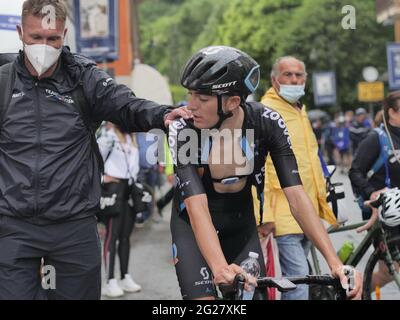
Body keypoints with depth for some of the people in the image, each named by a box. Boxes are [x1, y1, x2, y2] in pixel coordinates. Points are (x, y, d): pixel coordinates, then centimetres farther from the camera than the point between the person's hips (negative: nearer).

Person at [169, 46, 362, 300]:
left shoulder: (267, 123, -22)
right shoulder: (183, 131, -27)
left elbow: (297, 196, -24)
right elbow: (197, 208, -36)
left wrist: (335, 262, -34)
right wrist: (220, 268, -53)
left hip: (241, 224, 2)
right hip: (193, 225, -2)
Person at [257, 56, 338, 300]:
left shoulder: (300, 111, 19)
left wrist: (322, 194, 25)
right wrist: (265, 214, -21)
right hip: (284, 213, -9)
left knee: (297, 277, 13)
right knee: (299, 280, -15)